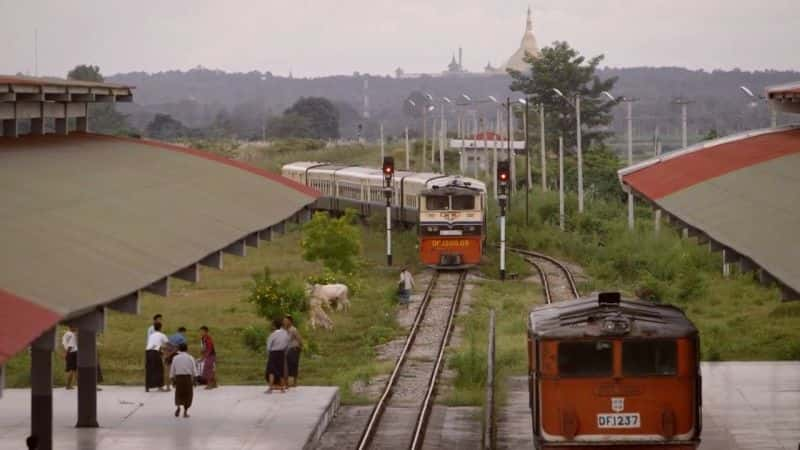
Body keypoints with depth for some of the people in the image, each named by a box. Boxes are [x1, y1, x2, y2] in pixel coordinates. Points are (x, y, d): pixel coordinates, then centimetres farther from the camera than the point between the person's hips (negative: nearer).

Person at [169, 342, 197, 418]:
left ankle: (178, 406, -14)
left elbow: (172, 370, 3)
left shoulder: (175, 358, -1)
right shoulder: (190, 358, -3)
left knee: (179, 394, 12)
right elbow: (194, 370, -3)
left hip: (178, 377, 1)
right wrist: (194, 378, 8)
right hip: (188, 377, -1)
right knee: (188, 394, 8)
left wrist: (172, 379, 11)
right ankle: (185, 412, 6)